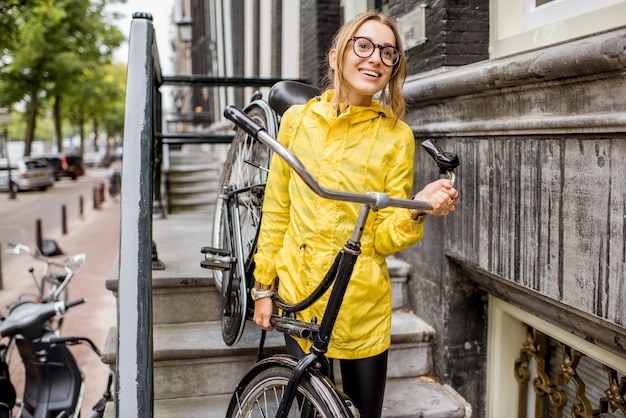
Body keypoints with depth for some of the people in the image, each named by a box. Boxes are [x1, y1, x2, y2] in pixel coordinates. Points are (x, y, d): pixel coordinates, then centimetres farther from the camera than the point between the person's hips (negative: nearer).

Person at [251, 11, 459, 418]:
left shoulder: (396, 136, -5)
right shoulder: (298, 119, -1)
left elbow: (385, 238, -5)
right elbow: (276, 210, 5)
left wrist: (417, 212, -24)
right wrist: (263, 286, 4)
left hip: (362, 303, -1)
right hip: (297, 292, 1)